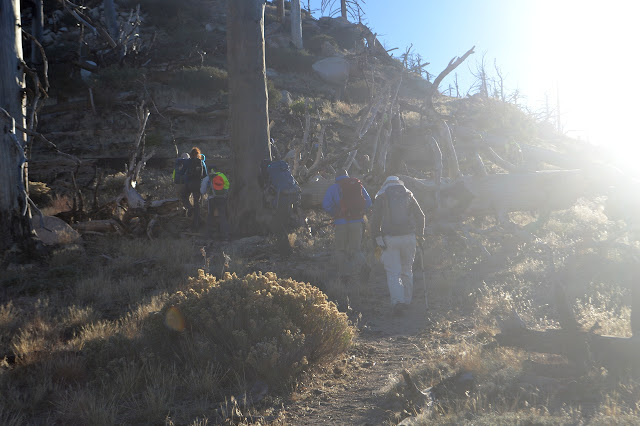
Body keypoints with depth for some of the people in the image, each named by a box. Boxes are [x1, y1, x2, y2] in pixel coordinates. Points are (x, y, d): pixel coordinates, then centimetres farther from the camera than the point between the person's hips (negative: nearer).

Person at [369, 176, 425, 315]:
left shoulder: (381, 197, 4)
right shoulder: (408, 195, 10)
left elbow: (375, 220, -2)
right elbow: (420, 216, 8)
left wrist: (377, 239, 2)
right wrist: (420, 234, 19)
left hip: (389, 238, -2)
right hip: (408, 237, 2)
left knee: (393, 272, 0)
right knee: (407, 270, 17)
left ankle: (397, 300, -16)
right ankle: (407, 300, 24)